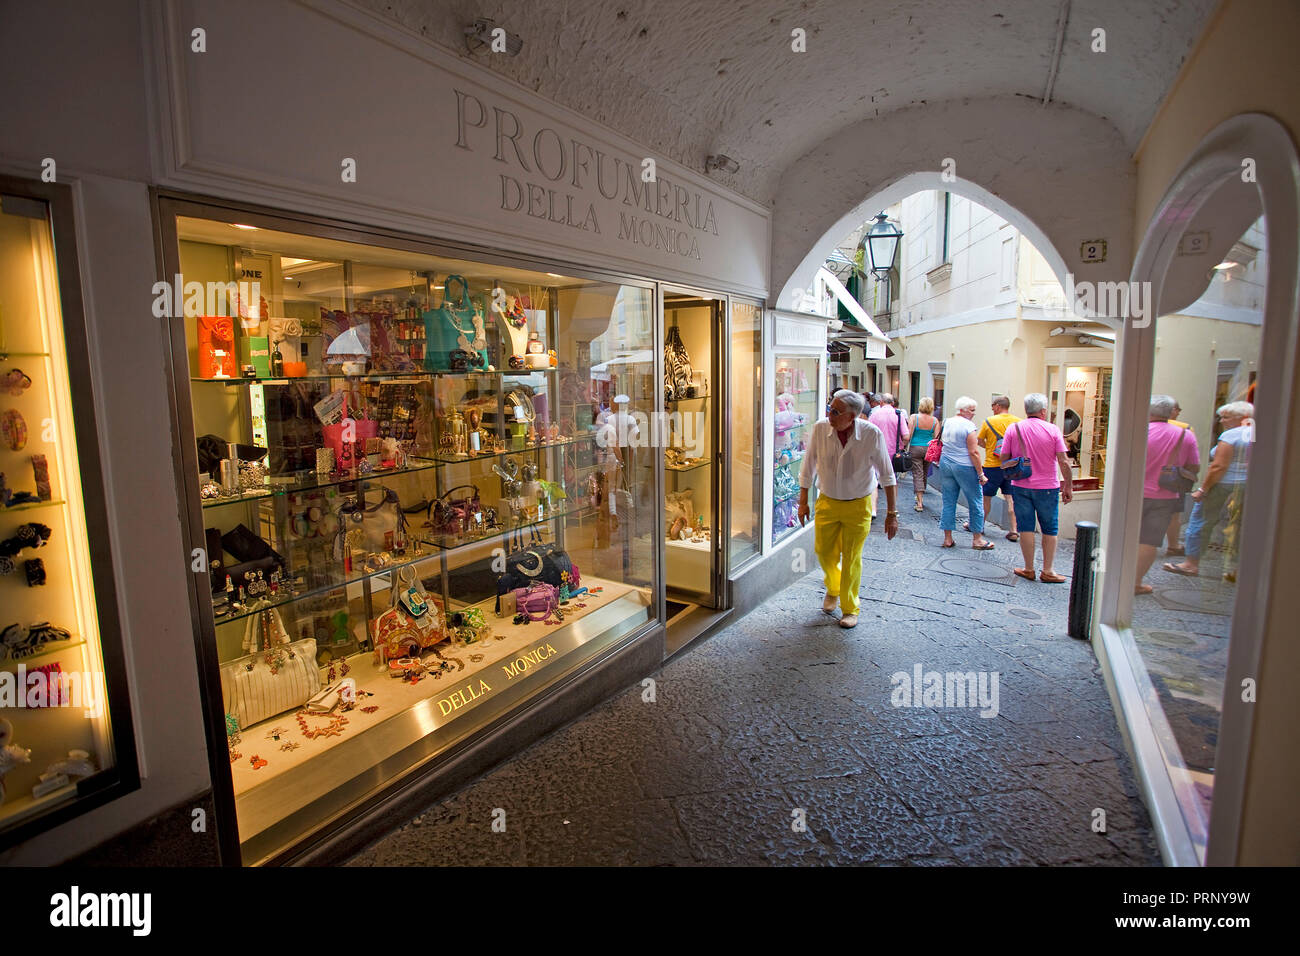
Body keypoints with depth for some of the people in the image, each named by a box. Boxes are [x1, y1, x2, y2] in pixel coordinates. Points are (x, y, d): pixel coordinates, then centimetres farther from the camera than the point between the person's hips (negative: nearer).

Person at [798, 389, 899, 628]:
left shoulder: (871, 434, -20)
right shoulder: (820, 429, -15)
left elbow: (887, 475, -9)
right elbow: (808, 468, -1)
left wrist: (892, 513, -8)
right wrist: (803, 501, 4)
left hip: (858, 505, -2)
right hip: (827, 501, 2)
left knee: (852, 559, 6)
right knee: (824, 552, 10)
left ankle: (850, 609, 26)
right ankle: (833, 589, 43)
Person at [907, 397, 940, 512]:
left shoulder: (914, 417, -7)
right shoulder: (935, 421, 0)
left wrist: (906, 448, -3)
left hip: (915, 448, -3)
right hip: (929, 449, 3)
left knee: (917, 475, -1)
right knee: (924, 475, 19)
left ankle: (920, 503, -7)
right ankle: (920, 496, 35)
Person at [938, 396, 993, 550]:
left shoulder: (947, 422, 8)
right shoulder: (968, 425, -13)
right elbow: (974, 452, -15)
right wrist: (981, 474, -11)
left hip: (945, 464, 7)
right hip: (964, 467, -7)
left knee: (948, 502, 9)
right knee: (975, 503, 7)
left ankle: (948, 538, 12)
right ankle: (977, 539, 14)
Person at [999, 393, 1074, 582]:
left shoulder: (1013, 428, -3)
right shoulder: (1053, 430, -7)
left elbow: (1004, 459, -1)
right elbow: (1064, 462, -8)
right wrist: (1068, 487, 1)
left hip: (1020, 486, 1)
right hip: (1047, 487, -1)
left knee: (1026, 528, 8)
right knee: (1050, 530, 10)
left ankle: (1029, 569, 13)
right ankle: (1047, 571, 13)